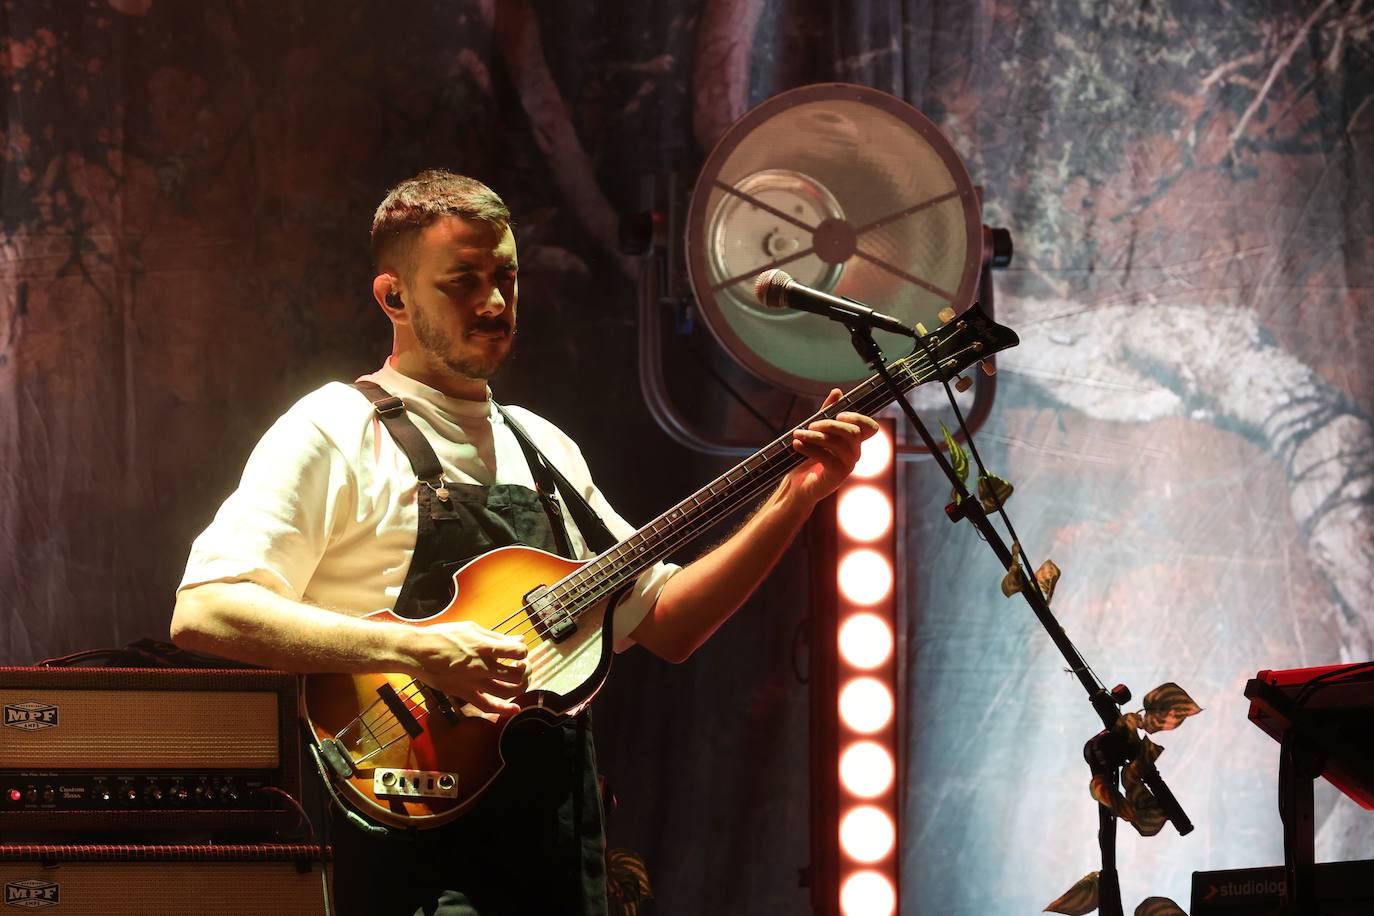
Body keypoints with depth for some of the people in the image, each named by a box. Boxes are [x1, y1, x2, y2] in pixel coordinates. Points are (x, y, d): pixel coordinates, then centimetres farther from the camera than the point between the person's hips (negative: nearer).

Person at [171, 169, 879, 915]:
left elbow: (664, 623, 19)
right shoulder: (335, 433, -3)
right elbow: (203, 614, -14)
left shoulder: (545, 448, 19)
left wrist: (796, 496, 8)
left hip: (559, 839, 6)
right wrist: (416, 652, -22)